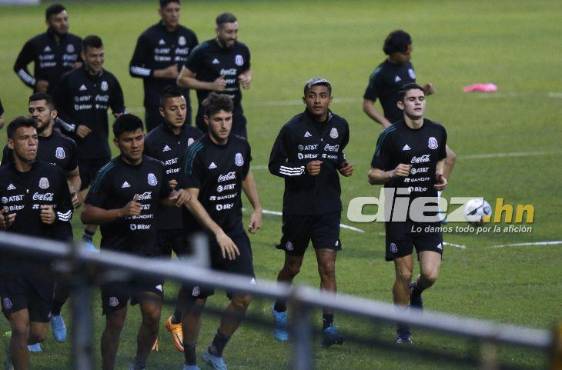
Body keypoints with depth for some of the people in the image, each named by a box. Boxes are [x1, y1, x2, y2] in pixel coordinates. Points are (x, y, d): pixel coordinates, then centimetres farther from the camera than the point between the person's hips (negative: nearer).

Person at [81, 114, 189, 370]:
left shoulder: (155, 167, 6)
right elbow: (87, 215, -12)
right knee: (115, 322, 0)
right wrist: (121, 212, -25)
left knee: (153, 314, -6)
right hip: (116, 256, -4)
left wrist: (176, 198, 2)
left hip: (149, 254, 4)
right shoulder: (110, 173, -10)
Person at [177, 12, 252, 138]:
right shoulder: (203, 52, -11)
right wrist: (211, 85, -17)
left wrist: (247, 78, -2)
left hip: (235, 113, 4)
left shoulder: (242, 50, 3)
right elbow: (182, 79, -6)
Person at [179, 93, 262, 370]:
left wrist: (257, 208, 12)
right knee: (196, 302, 2)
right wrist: (218, 233, -22)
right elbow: (191, 199, -17)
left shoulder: (240, 146, 3)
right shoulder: (198, 152, -15)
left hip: (234, 232, 5)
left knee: (243, 297, -4)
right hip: (203, 235, -5)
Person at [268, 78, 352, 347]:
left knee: (328, 267, -8)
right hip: (297, 208, -2)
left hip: (328, 208, 2)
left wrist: (342, 166, 1)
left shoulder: (340, 127, 2)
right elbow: (275, 165, -5)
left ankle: (329, 325, -7)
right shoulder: (292, 129, -10)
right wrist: (304, 169, -20)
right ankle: (280, 313, 36)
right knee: (292, 267, 12)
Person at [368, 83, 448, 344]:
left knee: (430, 274, -8)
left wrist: (441, 175, 3)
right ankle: (403, 332, 20)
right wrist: (392, 174, -25)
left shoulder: (437, 132, 4)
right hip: (398, 214, -3)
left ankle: (415, 293, 30)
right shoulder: (391, 136, -8)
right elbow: (373, 176, -5)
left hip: (428, 213, 3)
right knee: (404, 274, 1)